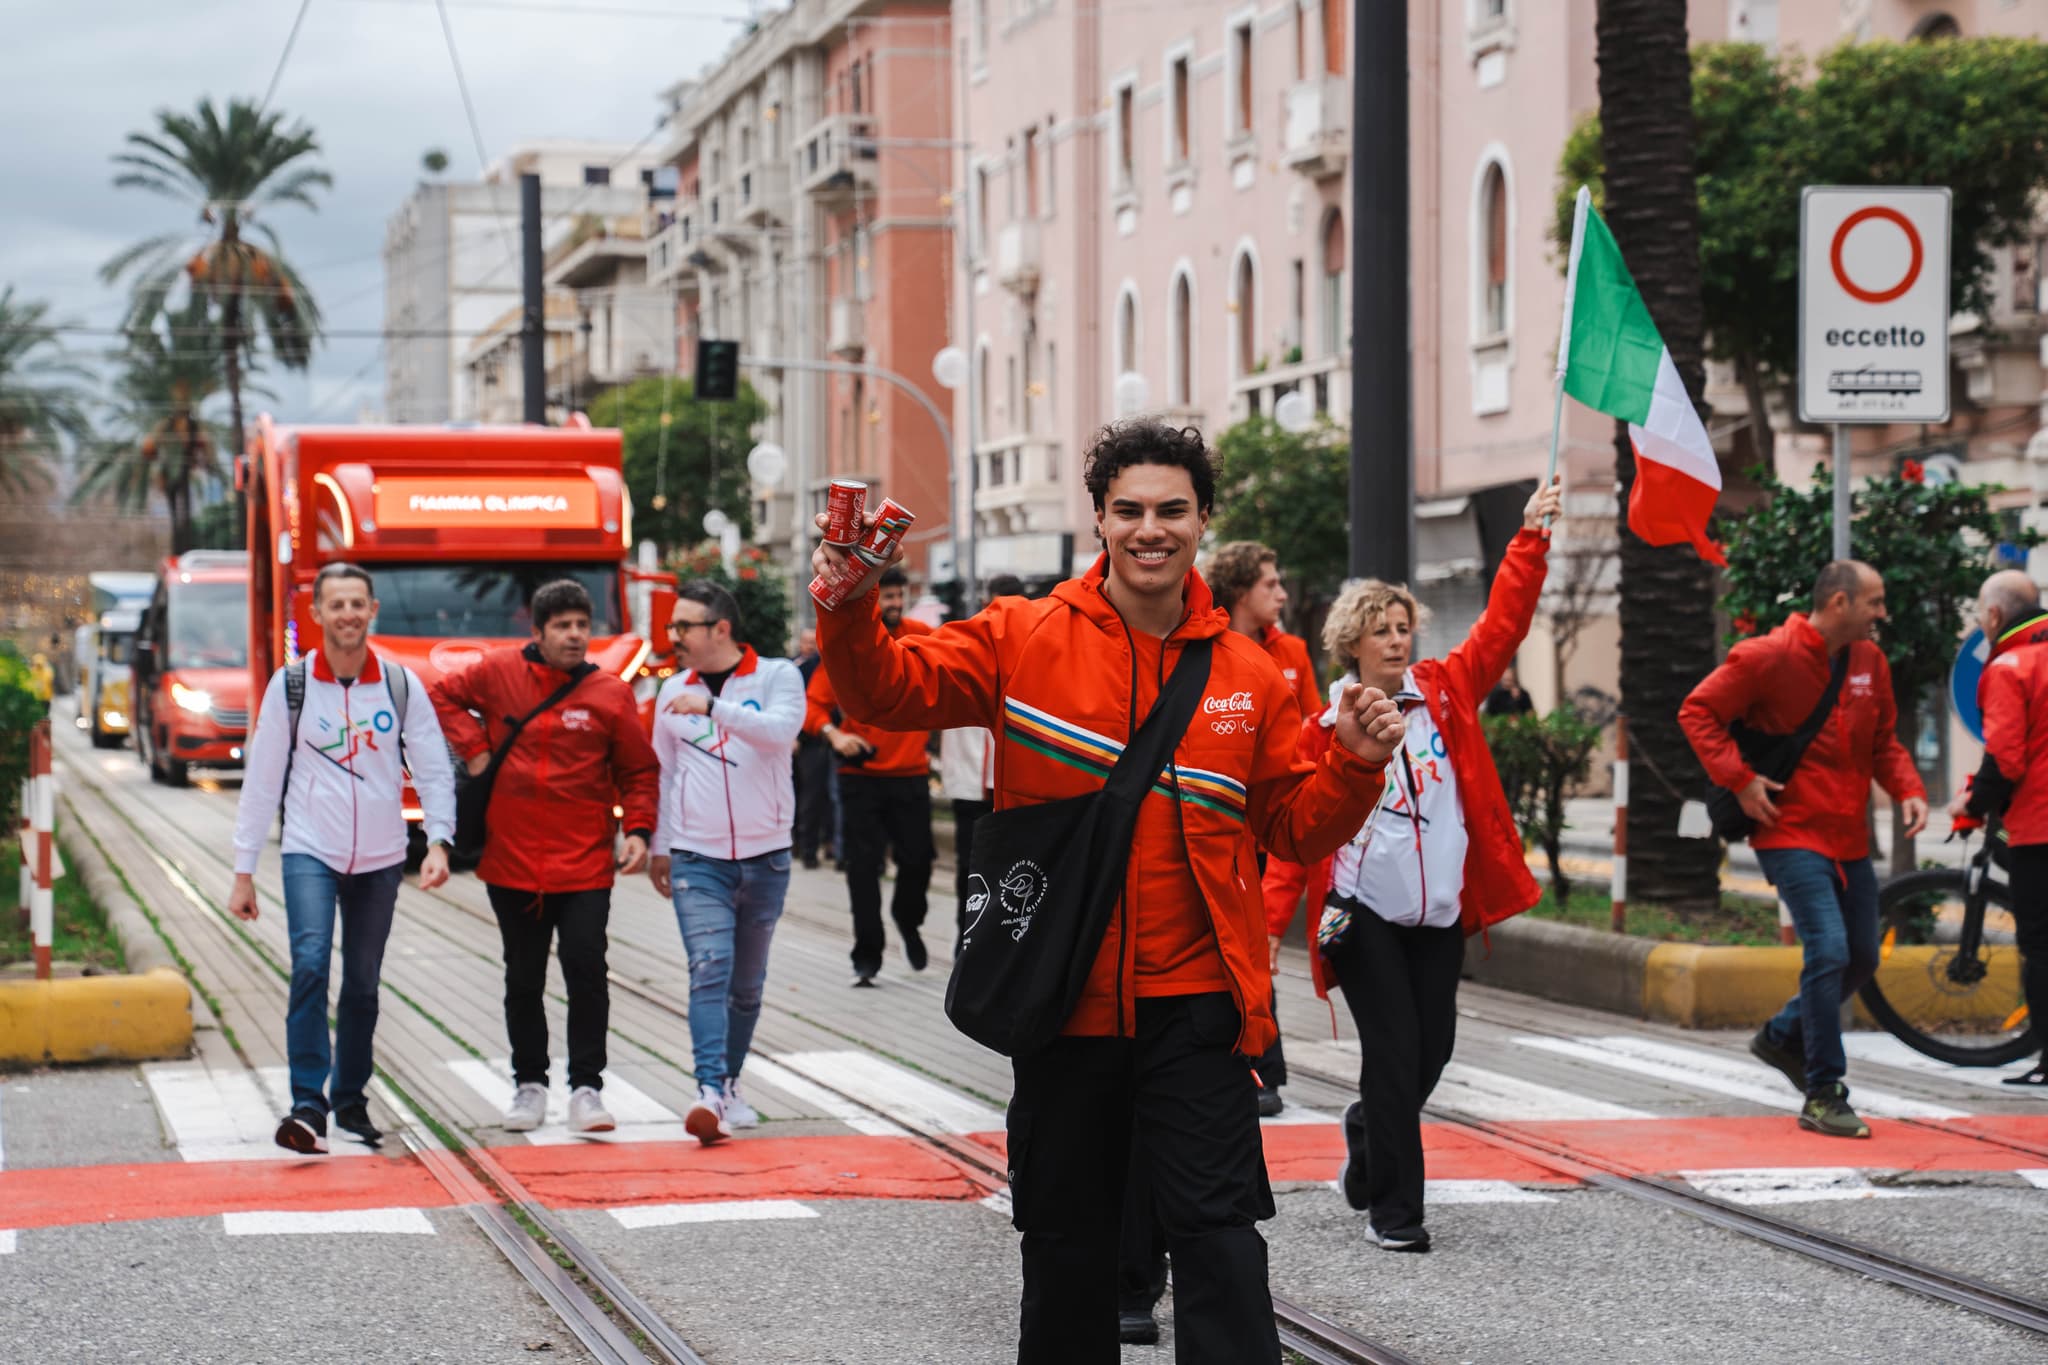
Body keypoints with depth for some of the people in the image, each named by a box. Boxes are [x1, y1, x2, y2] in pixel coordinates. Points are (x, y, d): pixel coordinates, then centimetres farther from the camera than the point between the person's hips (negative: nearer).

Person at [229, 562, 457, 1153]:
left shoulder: (401, 684, 1)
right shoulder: (290, 685, -3)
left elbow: (434, 769, 3)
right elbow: (261, 781, 1)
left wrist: (438, 841, -13)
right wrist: (244, 871, 0)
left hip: (380, 859, 2)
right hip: (310, 852, -2)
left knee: (363, 984, 10)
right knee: (311, 963, -21)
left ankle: (350, 1099, 25)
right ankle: (308, 1104, -20)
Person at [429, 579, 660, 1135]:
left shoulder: (610, 693, -1)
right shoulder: (499, 672, 0)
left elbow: (639, 771, 5)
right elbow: (443, 695, 15)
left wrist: (639, 830, -8)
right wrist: (473, 748, 1)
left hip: (584, 864, -1)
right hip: (512, 860, 1)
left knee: (587, 973, -7)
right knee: (523, 979, 10)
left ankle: (587, 1087, 0)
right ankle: (529, 1085, 22)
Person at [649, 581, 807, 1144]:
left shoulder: (777, 677, -3)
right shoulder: (673, 693, 7)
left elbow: (781, 729, -24)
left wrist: (712, 706, -32)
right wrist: (658, 846, 17)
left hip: (765, 858, 0)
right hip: (697, 859, 0)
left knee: (747, 984, 11)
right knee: (709, 971, -16)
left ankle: (729, 1084, 26)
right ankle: (709, 1094, -26)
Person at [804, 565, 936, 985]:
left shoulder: (920, 636, 1)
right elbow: (814, 704, -4)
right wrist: (833, 734, -23)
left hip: (911, 772, 2)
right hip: (862, 773, -1)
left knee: (918, 858, 1)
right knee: (863, 866, -2)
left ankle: (908, 919, 33)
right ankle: (867, 954, 7)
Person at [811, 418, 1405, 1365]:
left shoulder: (1247, 675, 3)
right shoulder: (1024, 640, -1)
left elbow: (1298, 826, 10)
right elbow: (889, 688, -5)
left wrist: (1354, 764, -9)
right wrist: (849, 611, -23)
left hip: (1192, 1003, 0)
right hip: (1063, 997, 0)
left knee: (1218, 1232, -5)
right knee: (1065, 1236, 14)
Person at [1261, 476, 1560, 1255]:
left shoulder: (1445, 693, 5)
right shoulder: (1325, 729, -3)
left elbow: (1502, 625, 1)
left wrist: (1530, 540, -7)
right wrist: (1271, 920, -12)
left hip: (1440, 910, 4)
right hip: (1364, 912, -4)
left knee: (1433, 1048, 7)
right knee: (1394, 1052, -7)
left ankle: (1369, 1133, 38)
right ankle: (1394, 1210, 2)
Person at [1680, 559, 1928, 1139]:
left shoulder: (1870, 661, 9)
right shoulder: (1769, 657, -12)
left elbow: (1884, 741, 19)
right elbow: (1698, 711, -9)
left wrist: (1907, 789, 0)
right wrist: (1740, 780, -17)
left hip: (1848, 836, 8)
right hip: (1791, 833, -8)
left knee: (1862, 958, 13)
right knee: (1829, 950, -17)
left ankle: (1784, 1036, 37)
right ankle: (1823, 1095, -9)